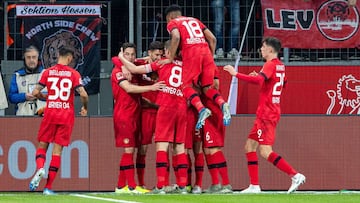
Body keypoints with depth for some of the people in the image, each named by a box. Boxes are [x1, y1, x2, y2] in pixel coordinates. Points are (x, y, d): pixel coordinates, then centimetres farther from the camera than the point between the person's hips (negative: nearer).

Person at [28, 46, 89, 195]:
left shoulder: (48, 72, 2)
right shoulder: (74, 74, -2)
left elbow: (35, 92, -1)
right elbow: (83, 94, -12)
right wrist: (85, 108, 8)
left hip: (50, 113, 1)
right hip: (66, 116, -1)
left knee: (42, 145, 13)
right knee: (57, 150, 3)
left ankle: (40, 168, -19)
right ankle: (48, 187, 0)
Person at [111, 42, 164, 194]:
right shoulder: (118, 71, -8)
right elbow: (128, 88, -23)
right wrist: (151, 88, -28)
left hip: (134, 115, 8)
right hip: (123, 115, -8)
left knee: (129, 151, 8)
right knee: (129, 149, -11)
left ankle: (121, 186, 13)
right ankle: (132, 186, -12)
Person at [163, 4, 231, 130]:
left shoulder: (172, 23, 15)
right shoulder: (195, 21, 31)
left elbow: (176, 37, -8)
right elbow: (212, 38, 19)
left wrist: (170, 58, -1)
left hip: (191, 53, -5)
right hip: (206, 51, 5)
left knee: (187, 86, 1)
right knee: (207, 87, 10)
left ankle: (201, 109, -25)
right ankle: (222, 104, -19)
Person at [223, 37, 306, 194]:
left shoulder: (270, 65, -13)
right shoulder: (280, 66, 15)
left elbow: (259, 80, -32)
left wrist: (236, 74, -29)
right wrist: (259, 77, 18)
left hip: (266, 114, -10)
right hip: (270, 113, 10)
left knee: (265, 151, -14)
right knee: (249, 146, 12)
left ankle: (295, 175, -17)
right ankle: (254, 185, 10)